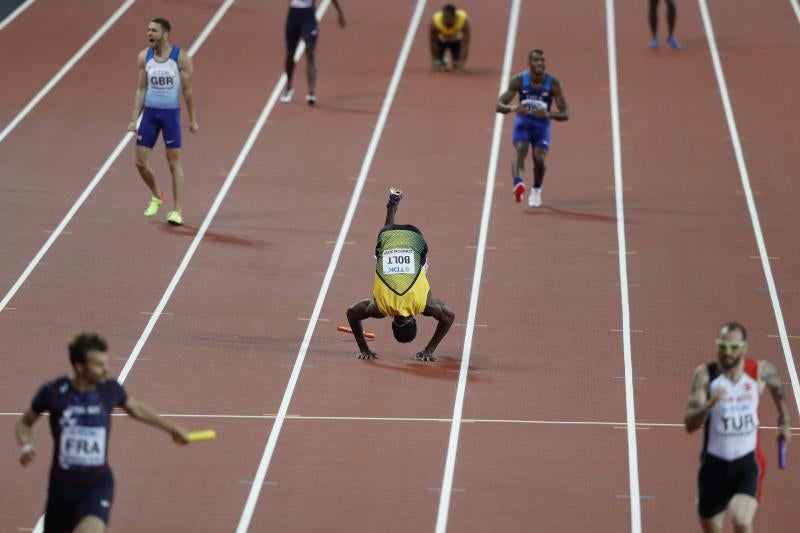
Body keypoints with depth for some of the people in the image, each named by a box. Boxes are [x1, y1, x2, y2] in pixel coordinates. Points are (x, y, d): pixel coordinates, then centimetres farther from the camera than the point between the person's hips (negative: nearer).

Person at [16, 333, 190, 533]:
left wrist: (172, 429, 23)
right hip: (62, 484, 1)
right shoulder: (53, 392, -12)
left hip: (98, 484, -1)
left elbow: (137, 409, 17)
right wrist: (25, 446, -15)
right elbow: (25, 423, 5)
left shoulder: (110, 390, -6)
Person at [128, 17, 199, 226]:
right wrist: (133, 119, 2)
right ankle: (156, 196, 29)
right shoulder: (144, 57, 1)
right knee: (141, 162, 3)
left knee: (174, 161, -1)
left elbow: (187, 90, -3)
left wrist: (192, 120, -1)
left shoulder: (180, 57, -9)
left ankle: (178, 211, 3)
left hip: (171, 113, -4)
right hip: (149, 112, 4)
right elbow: (141, 89, 6)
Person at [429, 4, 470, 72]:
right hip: (440, 39, 0)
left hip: (456, 40, 0)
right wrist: (435, 61, -22)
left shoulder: (464, 21, -39)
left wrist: (461, 64, -41)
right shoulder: (435, 22, -38)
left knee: (457, 66, -11)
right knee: (437, 65, -13)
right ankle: (442, 61, 24)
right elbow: (433, 44, -24)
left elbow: (465, 45, -36)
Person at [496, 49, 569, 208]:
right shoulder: (519, 81, -16)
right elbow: (499, 106, -17)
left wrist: (548, 114, -38)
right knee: (520, 149, -28)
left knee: (539, 159, -11)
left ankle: (536, 190, 20)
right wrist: (512, 108, -41)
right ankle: (517, 183, -52)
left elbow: (565, 114, -16)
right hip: (523, 121, -1)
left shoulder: (553, 84, -17)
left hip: (542, 124, 1)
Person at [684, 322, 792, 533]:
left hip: (748, 462, -1)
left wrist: (784, 421, 26)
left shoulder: (761, 371, -7)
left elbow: (778, 386, 20)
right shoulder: (705, 374, -11)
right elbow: (689, 425, -18)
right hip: (714, 462, 1)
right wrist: (709, 405, -35)